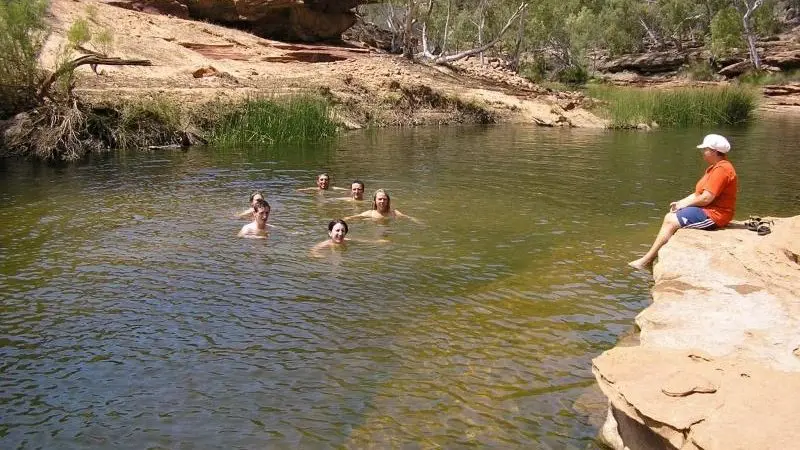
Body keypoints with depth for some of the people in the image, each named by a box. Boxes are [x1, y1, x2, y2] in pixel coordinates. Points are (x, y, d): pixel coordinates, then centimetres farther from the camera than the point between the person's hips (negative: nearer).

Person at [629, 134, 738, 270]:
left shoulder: (722, 169, -19)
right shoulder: (714, 168, 17)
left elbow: (706, 198, -24)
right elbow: (698, 193, 16)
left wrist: (684, 204, -9)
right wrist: (680, 203, 2)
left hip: (714, 215, -11)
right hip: (708, 210, 11)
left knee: (671, 221, -15)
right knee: (669, 217, 5)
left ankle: (646, 261, -11)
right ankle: (654, 256, -3)